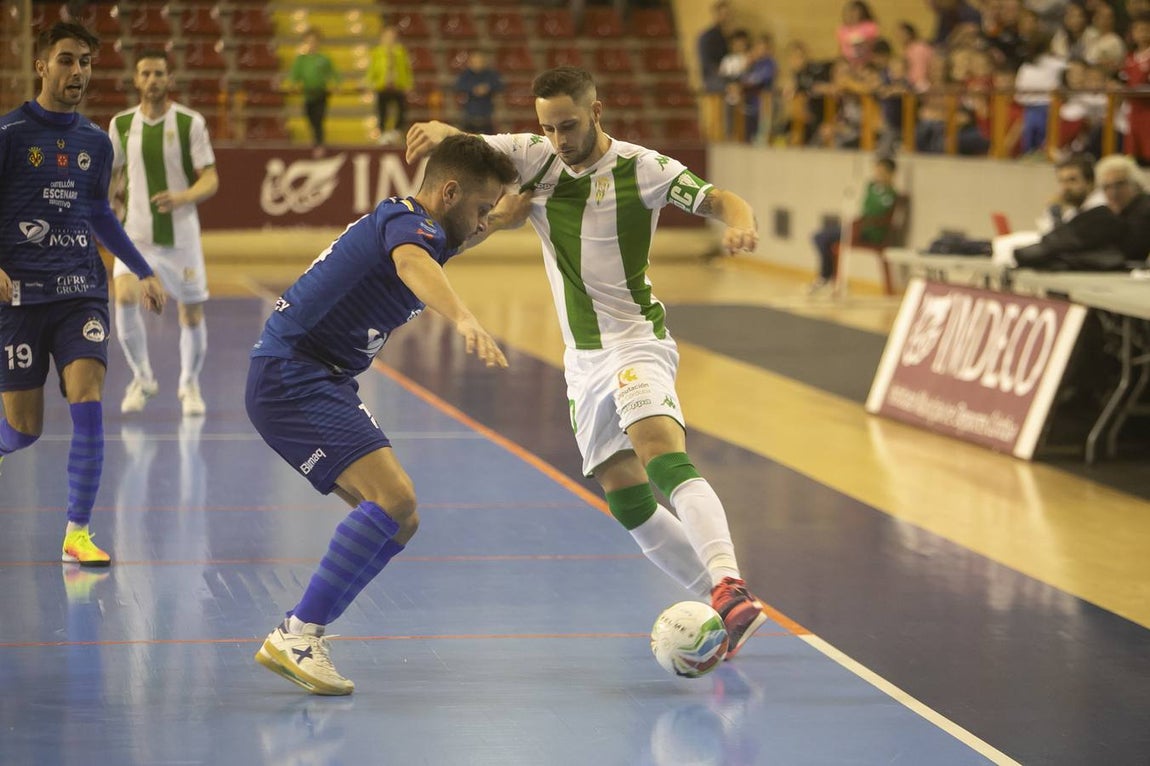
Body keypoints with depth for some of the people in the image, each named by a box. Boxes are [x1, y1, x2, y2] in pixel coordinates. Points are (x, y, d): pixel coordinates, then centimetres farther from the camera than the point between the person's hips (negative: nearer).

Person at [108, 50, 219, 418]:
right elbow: (111, 173, 16)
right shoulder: (121, 124, 2)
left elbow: (211, 180, -9)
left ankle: (189, 385, 27)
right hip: (136, 232, 1)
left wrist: (182, 197, -27)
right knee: (125, 297, -19)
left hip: (180, 233, -1)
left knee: (191, 313, 4)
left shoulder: (190, 122, -7)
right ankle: (142, 378, 1)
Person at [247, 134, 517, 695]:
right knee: (392, 497, -24)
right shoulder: (409, 223, -15)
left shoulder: (408, 221, 17)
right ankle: (298, 637, -23)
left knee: (398, 522, 5)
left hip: (323, 382, 11)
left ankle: (295, 639, 4)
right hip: (290, 379, -11)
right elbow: (412, 264, -42)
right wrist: (464, 320, -60)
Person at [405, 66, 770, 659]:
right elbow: (463, 149, 0)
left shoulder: (642, 168, -9)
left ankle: (730, 588, -43)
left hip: (635, 343, -6)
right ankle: (724, 608, 9)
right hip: (583, 361, 6)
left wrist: (739, 223, -36)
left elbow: (720, 200, -13)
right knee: (627, 501, 2)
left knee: (664, 458, -30)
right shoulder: (532, 158, 2)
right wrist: (439, 131, -24)